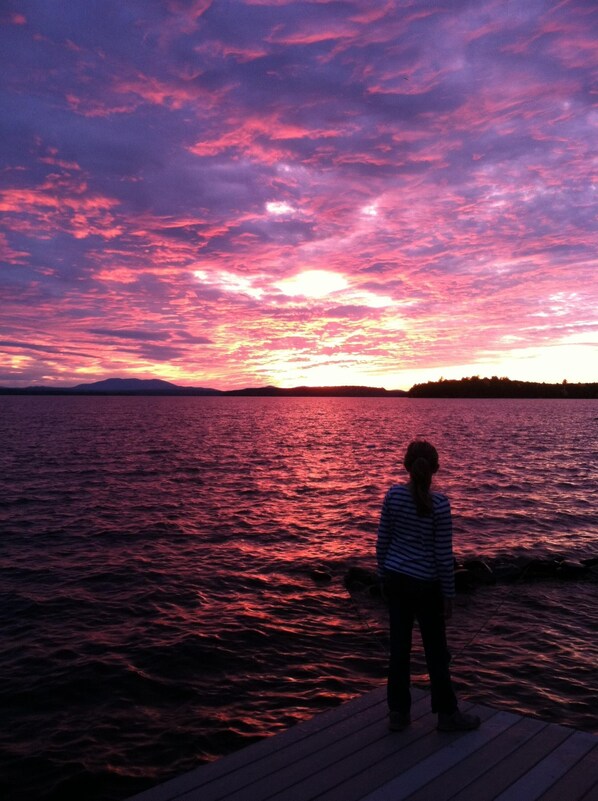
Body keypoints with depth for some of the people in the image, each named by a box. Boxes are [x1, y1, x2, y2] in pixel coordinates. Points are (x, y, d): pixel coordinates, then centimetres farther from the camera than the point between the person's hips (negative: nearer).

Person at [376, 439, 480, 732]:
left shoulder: (393, 495, -7)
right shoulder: (439, 504, -17)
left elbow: (382, 540, 0)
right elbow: (443, 554, -12)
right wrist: (449, 595, -2)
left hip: (395, 579, 4)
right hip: (424, 584, -4)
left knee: (399, 645, 14)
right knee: (436, 650, 12)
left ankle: (398, 713, 25)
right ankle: (447, 713, 29)